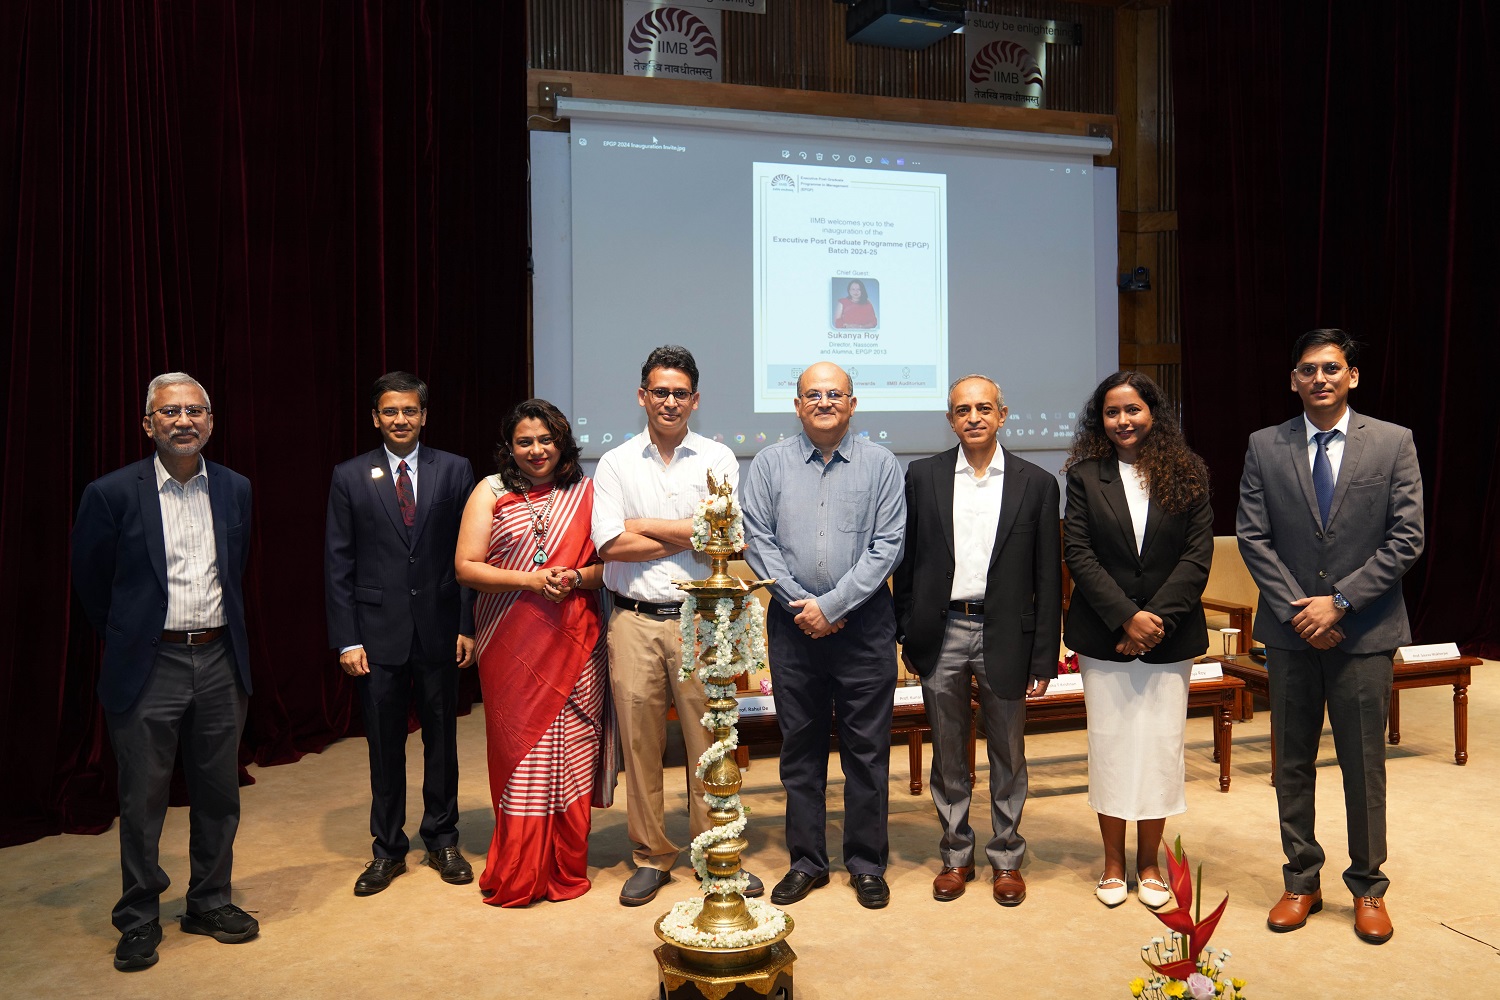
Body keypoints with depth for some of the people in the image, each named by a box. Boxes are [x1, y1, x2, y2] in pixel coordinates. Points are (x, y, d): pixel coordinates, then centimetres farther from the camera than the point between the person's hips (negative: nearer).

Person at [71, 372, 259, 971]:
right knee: (142, 803, 7)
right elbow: (90, 581, 4)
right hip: (148, 668, -3)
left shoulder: (235, 490, 4)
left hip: (219, 662, 3)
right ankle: (138, 922, 24)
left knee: (219, 796, 13)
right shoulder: (112, 493, -8)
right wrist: (124, 641, 10)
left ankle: (210, 903, 31)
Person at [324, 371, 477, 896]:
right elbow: (338, 564, 1)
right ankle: (388, 848, 25)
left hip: (440, 627, 0)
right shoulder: (350, 477, 2)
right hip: (377, 631, 0)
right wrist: (346, 639, -5)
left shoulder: (455, 470, 2)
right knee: (384, 744, 10)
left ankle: (442, 839, 28)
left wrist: (468, 626, -4)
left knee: (442, 738, 11)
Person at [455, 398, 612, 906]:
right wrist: (531, 581, -14)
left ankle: (567, 870, 17)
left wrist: (577, 578, -13)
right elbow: (466, 567, -3)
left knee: (570, 753, 3)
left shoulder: (584, 492, 9)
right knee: (519, 750, 2)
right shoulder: (491, 492, 5)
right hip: (511, 647, -1)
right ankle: (518, 877, 15)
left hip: (573, 644, 1)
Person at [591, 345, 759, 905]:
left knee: (709, 740, 3)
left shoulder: (718, 459, 6)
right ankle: (651, 858, 20)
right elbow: (610, 545, -6)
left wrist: (646, 525, -4)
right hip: (634, 621, 1)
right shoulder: (615, 464, 7)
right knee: (640, 743, 6)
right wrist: (688, 536, -6)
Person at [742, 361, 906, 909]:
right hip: (793, 623, 1)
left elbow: (887, 546, -5)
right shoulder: (771, 462, 5)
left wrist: (832, 606, -11)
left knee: (867, 749, 5)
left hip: (864, 624, -1)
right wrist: (802, 604, -9)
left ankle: (867, 863, 19)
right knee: (800, 747, 9)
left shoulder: (880, 464, 2)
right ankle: (806, 861, 22)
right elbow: (757, 540, 0)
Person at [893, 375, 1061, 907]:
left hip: (1004, 634, -1)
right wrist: (907, 637, 3)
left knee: (1008, 755, 11)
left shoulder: (1037, 483, 1)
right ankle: (956, 855, 28)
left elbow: (1048, 578, 0)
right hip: (941, 632, 1)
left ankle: (1006, 858, 28)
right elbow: (907, 560, 6)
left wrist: (1044, 658, -3)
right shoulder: (923, 475, 3)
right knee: (948, 755, 12)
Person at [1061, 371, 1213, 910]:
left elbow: (1198, 556, -3)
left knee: (1161, 746, 4)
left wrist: (1156, 618, -12)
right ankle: (1113, 862, 20)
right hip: (1104, 637, 0)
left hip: (1169, 636, 0)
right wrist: (1126, 617, -13)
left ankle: (1149, 863, 20)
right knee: (1109, 745, 5)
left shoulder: (1188, 474, 2)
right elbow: (1078, 554, -4)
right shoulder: (1085, 475, 1)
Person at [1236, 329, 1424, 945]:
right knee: (1293, 762, 11)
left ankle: (1368, 887, 26)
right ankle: (1301, 882, 26)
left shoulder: (1393, 443, -1)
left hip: (1364, 630, -1)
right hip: (1290, 632, 2)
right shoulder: (1265, 447, 2)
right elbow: (1252, 537, -1)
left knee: (1364, 765, 8)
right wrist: (1298, 609, -10)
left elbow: (1407, 538, -6)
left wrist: (1339, 601, -13)